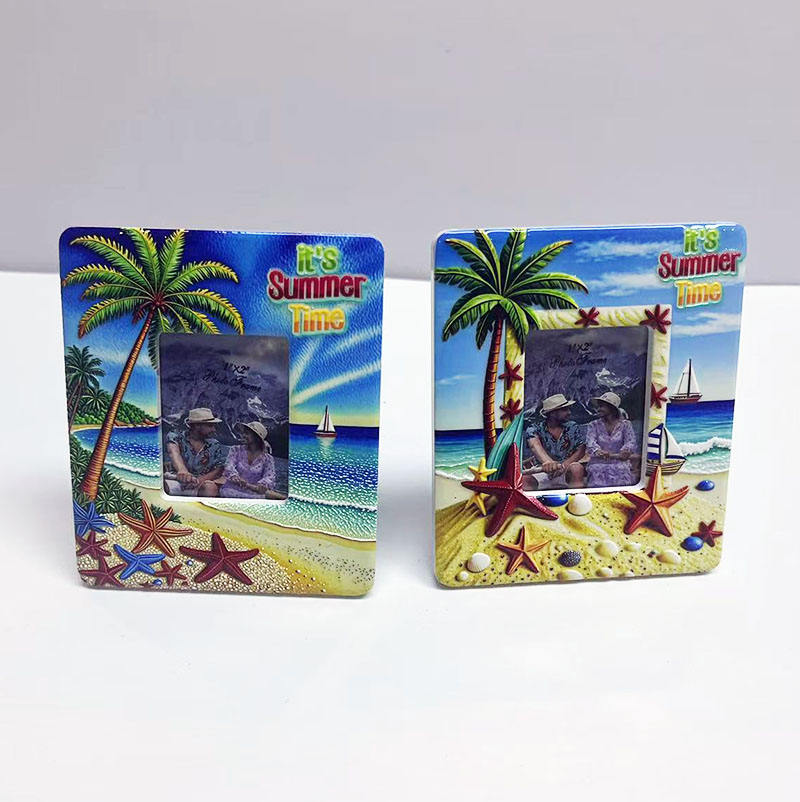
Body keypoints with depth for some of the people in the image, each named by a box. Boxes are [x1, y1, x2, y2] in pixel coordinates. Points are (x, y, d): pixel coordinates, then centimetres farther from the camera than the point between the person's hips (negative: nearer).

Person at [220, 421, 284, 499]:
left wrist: (263, 485, -32)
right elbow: (229, 466, -6)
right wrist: (235, 477, -31)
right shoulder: (236, 450, 10)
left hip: (254, 489, -1)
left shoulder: (267, 458, 7)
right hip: (233, 489, 1)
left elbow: (269, 477, -7)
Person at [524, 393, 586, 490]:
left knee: (576, 468, -33)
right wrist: (547, 461, -48)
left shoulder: (574, 428, 6)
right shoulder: (534, 429, -3)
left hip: (567, 471, 1)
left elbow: (581, 451, -2)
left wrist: (563, 466, -22)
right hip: (542, 473, -1)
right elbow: (535, 445, -24)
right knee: (525, 481, -32)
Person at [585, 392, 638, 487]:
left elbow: (631, 442, -5)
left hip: (620, 462, 0)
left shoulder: (625, 424, 10)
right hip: (599, 462, 0)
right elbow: (590, 442, -7)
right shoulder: (593, 425, 11)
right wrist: (598, 451, -30)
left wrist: (625, 452, -29)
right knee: (597, 470, -28)